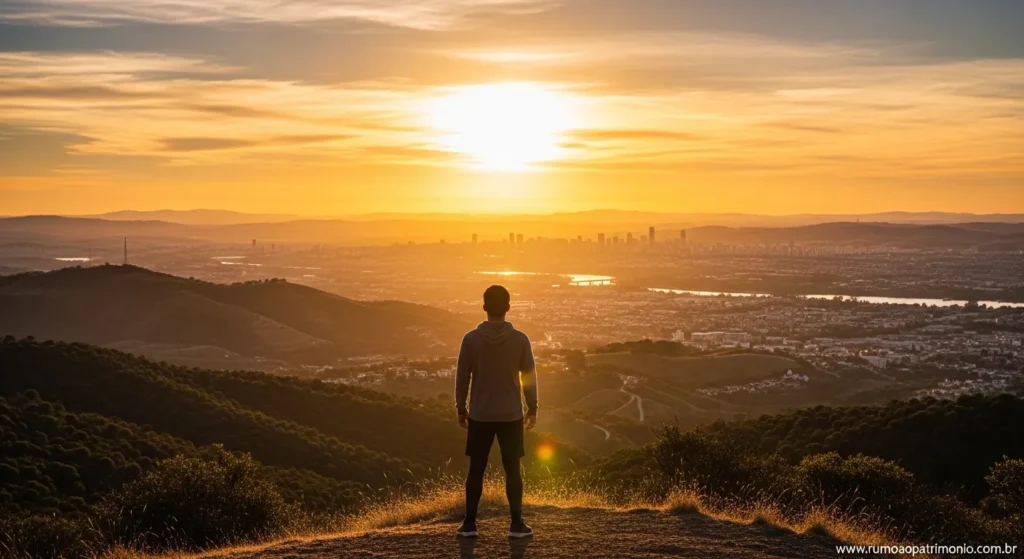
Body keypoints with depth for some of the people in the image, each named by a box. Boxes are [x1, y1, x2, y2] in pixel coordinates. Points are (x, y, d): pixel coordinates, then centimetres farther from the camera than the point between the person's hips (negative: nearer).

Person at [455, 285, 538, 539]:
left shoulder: (471, 339, -7)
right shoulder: (520, 339, -8)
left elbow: (462, 377, -2)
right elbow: (529, 377, -2)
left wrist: (461, 408, 9)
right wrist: (533, 408, 10)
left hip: (479, 415, 0)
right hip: (511, 415, 0)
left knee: (476, 470, 9)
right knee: (512, 470, 8)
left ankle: (470, 523, 11)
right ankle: (517, 524, 8)